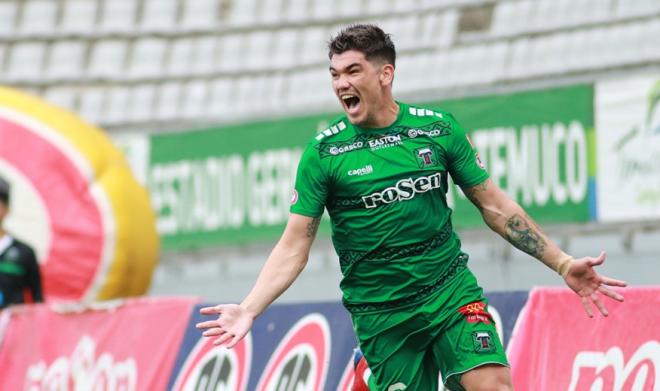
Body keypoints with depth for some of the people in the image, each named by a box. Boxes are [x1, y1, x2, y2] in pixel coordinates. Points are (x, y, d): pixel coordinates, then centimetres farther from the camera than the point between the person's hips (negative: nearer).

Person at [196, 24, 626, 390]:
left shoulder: (439, 128, 1)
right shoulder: (324, 151, -3)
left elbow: (494, 206, 8)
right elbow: (293, 247, -3)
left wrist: (563, 264, 5)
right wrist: (249, 310, -17)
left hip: (451, 291, 1)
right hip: (381, 317, -1)